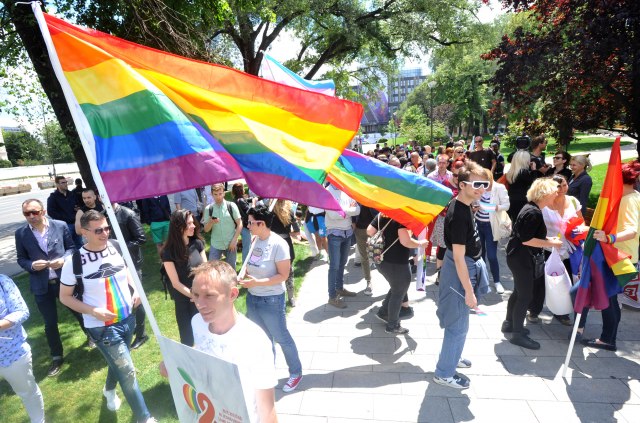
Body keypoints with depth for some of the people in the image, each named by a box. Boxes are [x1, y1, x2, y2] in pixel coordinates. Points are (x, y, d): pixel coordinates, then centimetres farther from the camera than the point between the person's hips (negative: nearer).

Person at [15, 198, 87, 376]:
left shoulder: (61, 226, -6)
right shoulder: (21, 233, -3)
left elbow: (71, 247, 3)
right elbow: (21, 259, 5)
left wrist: (64, 259, -16)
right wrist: (32, 265, -16)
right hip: (42, 286, 1)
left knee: (79, 312, 16)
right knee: (50, 323, 12)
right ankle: (57, 357, 31)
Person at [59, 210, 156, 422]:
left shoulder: (116, 246, -6)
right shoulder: (74, 261, -18)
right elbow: (65, 297, -7)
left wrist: (136, 289, -4)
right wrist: (93, 311, -20)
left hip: (128, 318, 5)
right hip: (102, 326, -5)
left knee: (118, 362, 27)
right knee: (128, 372, -1)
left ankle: (109, 390, 59)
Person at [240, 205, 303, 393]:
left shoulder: (278, 244, -21)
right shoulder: (254, 240, -3)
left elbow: (283, 275, -20)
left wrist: (257, 282, -23)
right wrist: (243, 277, -9)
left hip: (271, 300, -6)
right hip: (252, 298, 6)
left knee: (281, 338, 11)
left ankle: (296, 373, 32)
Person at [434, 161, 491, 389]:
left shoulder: (461, 205, 3)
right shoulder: (459, 215, -27)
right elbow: (459, 257, -26)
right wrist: (469, 290, -22)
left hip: (467, 266, 10)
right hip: (460, 272, -10)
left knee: (457, 321, 25)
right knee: (459, 325, 4)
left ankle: (452, 356, 45)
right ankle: (444, 373, 20)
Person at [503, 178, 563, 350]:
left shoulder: (532, 208, 10)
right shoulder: (534, 213, -21)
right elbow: (526, 239, -25)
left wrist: (548, 238, 11)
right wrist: (551, 244, -18)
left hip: (520, 257, 10)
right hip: (521, 258, -10)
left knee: (519, 292, 20)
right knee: (525, 296, -2)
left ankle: (509, 323, 33)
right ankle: (518, 334, 9)